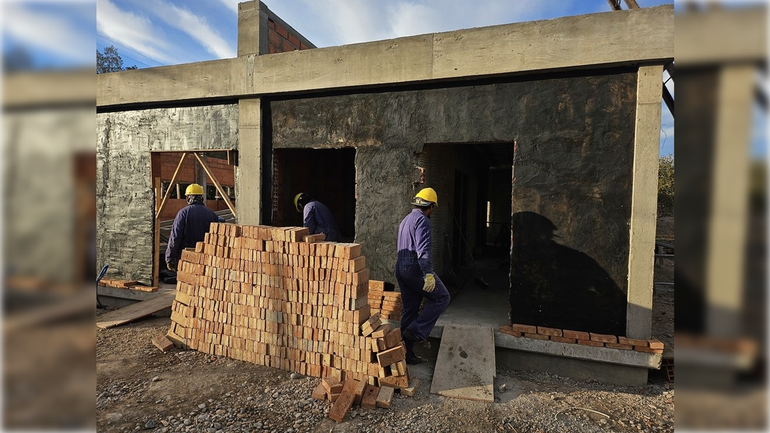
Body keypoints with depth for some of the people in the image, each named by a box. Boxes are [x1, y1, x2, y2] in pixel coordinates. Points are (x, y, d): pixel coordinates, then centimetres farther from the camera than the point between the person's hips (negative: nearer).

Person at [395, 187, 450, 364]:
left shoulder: (406, 220, 21)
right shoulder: (422, 220, -10)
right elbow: (423, 249, -22)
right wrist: (428, 274, -28)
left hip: (401, 268, 10)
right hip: (415, 267, -10)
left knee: (409, 309, 11)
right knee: (442, 297, 2)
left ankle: (406, 353, 15)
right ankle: (418, 330, -5)